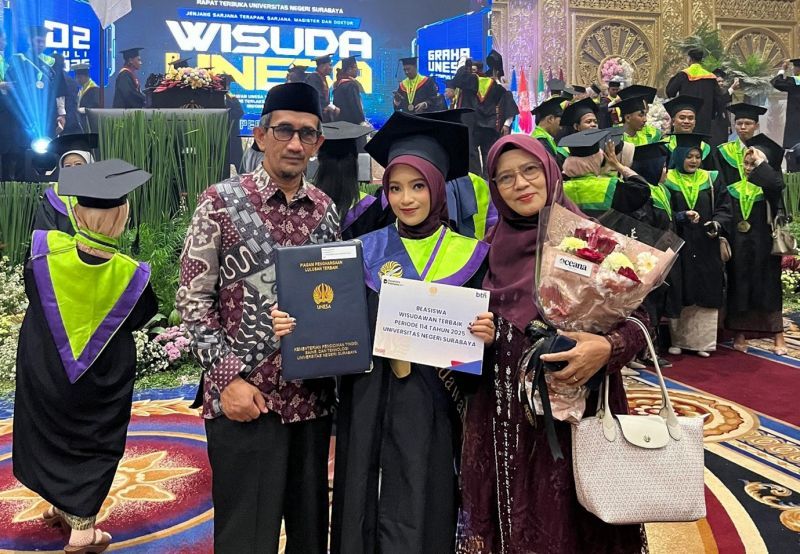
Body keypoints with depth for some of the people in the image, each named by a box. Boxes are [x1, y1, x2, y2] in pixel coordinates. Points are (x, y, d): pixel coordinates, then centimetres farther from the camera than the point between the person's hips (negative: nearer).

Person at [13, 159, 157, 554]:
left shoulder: (46, 249, -22)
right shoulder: (131, 274, -25)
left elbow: (32, 289, 1)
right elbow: (141, 316, -4)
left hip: (43, 370, 3)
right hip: (102, 380, -2)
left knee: (50, 431, 24)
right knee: (94, 443, 14)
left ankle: (60, 504, 42)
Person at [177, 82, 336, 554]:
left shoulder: (325, 209, 7)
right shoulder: (221, 202, -5)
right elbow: (193, 299, -6)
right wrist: (228, 378, -12)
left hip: (311, 393, 4)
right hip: (245, 394, -4)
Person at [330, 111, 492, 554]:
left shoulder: (468, 253, 0)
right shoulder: (368, 250, 4)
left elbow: (483, 332, 3)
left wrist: (486, 335, -19)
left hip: (434, 405, -1)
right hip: (370, 403, 2)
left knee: (422, 517, 4)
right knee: (367, 512, 10)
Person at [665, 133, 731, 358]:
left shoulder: (711, 180, 9)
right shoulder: (667, 181, 0)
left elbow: (724, 208, 6)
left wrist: (717, 223, -14)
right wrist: (682, 216, -20)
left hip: (706, 249, 3)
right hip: (677, 248, -3)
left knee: (706, 296, 4)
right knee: (679, 296, 2)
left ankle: (702, 341, 13)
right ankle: (676, 340, 14)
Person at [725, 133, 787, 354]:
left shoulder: (769, 189, -2)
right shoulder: (734, 190, 8)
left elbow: (776, 183, -27)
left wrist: (761, 161, -15)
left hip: (764, 248, -3)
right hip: (739, 249, 3)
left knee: (769, 289, 0)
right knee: (739, 289, 6)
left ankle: (778, 336, 8)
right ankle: (740, 334, 15)